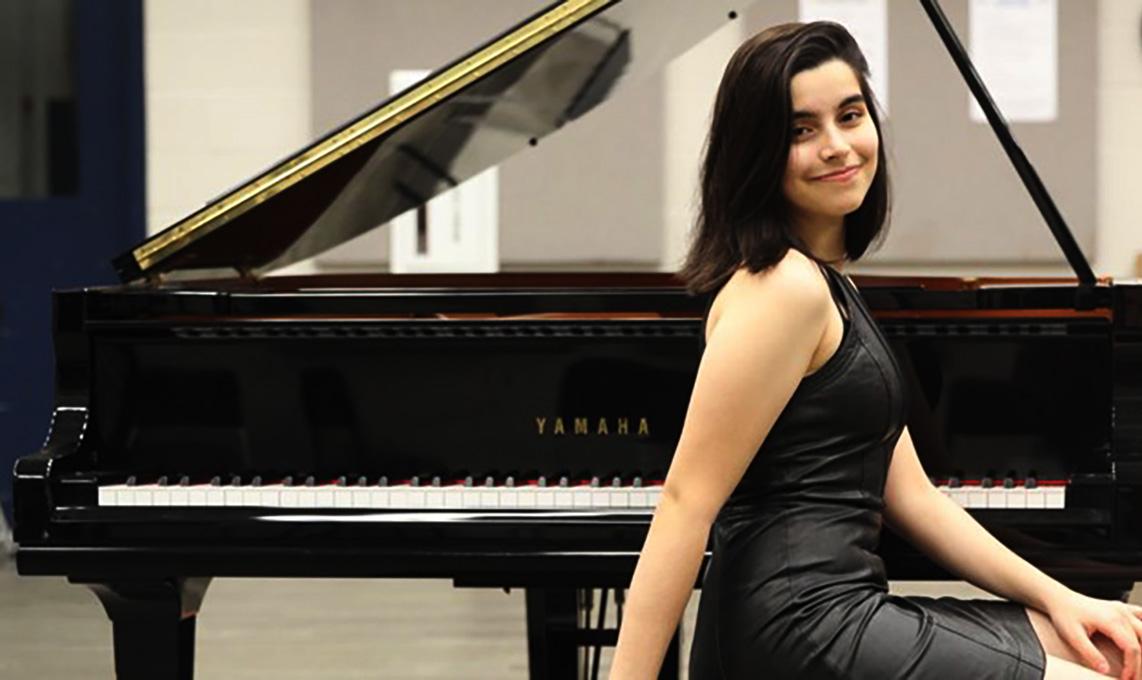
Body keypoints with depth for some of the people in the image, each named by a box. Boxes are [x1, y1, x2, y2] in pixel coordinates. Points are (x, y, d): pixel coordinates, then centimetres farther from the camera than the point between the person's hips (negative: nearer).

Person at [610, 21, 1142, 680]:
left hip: (832, 611, 10)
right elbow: (687, 501, -18)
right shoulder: (783, 286, -13)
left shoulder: (828, 285, 18)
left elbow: (908, 495, 16)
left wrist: (1056, 598, 11)